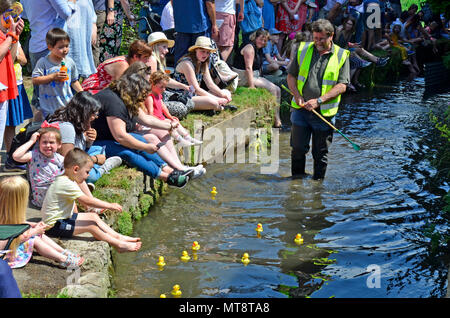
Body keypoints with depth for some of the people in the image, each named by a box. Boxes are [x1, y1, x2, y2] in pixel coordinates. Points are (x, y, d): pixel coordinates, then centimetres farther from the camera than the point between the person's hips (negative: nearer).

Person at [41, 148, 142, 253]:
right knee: (91, 225, -15)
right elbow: (87, 201, -28)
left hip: (64, 218, 10)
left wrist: (76, 216, 13)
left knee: (93, 216, 8)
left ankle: (118, 236, 9)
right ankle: (119, 244, -11)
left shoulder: (66, 180, 7)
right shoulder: (67, 185, -27)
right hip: (54, 226, -10)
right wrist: (110, 206, -22)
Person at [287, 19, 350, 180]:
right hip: (300, 109, 2)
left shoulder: (341, 55, 0)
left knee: (321, 152, 7)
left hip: (324, 112, -2)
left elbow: (342, 86, -6)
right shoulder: (303, 49, 8)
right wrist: (297, 95, -5)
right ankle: (297, 177, 19)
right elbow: (291, 75, 12)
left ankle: (318, 181, 22)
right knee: (298, 147, 1)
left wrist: (319, 101, -15)